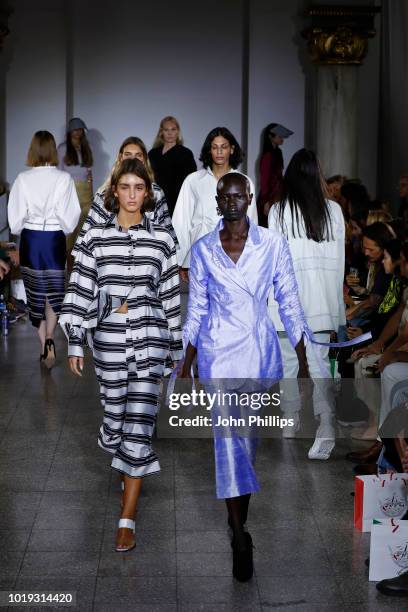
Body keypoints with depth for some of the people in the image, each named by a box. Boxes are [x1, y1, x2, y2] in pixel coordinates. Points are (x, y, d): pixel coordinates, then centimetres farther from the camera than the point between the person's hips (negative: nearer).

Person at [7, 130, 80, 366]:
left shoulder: (23, 179, -8)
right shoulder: (64, 178, -12)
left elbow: (16, 214, -4)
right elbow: (71, 214, -8)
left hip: (30, 239, 1)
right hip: (54, 239, -1)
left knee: (36, 293, 12)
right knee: (54, 291, 13)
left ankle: (43, 345, 14)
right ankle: (49, 338, -6)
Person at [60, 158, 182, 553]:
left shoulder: (162, 239, 3)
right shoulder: (96, 237, 2)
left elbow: (171, 296, 7)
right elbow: (79, 290, 2)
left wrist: (175, 348, 9)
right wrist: (74, 343, -2)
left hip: (149, 337, -1)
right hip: (108, 338, 1)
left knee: (139, 420, -8)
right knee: (115, 413, 11)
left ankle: (127, 518, -3)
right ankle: (132, 473, 45)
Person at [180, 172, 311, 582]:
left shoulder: (273, 244, -3)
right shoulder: (203, 249, 1)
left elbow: (289, 303, 0)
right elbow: (196, 309, 8)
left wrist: (303, 362, -2)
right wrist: (186, 365, 8)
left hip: (261, 351, 1)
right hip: (218, 352, 0)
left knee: (249, 438, 11)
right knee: (228, 439, -9)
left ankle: (238, 514, 31)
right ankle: (240, 537, -6)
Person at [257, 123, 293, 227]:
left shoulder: (277, 153, 11)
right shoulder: (268, 155, -13)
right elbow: (264, 181, -12)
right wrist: (266, 203, -13)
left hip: (277, 198, 8)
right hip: (269, 199, -8)